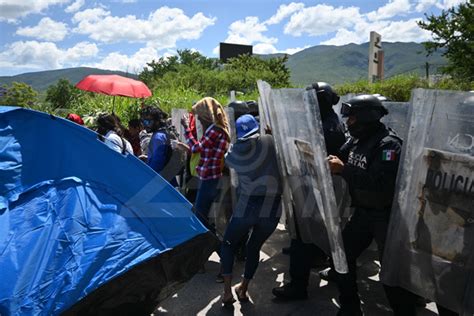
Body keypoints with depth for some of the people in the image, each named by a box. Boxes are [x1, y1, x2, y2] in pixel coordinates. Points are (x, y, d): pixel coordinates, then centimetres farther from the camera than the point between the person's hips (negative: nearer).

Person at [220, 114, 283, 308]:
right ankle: (243, 289, 29)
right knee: (254, 247, 20)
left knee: (228, 245, 20)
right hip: (272, 208, 1)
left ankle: (227, 292, 15)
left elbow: (228, 161, 22)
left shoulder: (235, 151, 3)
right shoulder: (270, 142, -2)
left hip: (247, 206, 0)